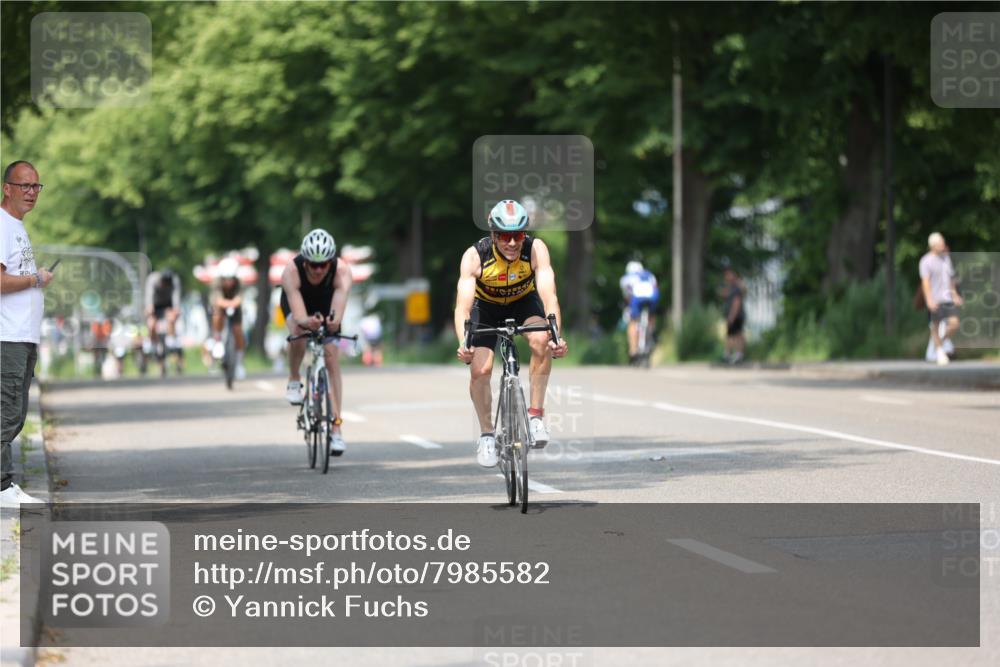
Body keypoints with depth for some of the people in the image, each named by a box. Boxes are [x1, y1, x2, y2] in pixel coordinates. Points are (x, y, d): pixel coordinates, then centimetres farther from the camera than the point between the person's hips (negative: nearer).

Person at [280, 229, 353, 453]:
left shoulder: (342, 271, -37)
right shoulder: (291, 272, -39)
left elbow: (339, 304, -51)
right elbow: (298, 314, -48)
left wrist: (334, 321, -73)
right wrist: (307, 322, -71)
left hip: (325, 305, 1)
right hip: (298, 302, -1)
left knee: (332, 361, -9)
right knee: (298, 332, -34)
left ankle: (336, 429, -6)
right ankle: (294, 381, -7)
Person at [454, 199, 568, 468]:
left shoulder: (536, 250, -31)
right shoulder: (475, 256, -32)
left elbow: (549, 294, -40)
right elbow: (463, 306, -39)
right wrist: (463, 343, -56)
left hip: (524, 302, 0)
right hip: (487, 307, 0)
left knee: (541, 341, -31)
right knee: (480, 370, -15)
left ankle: (536, 414, -19)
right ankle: (486, 434, 8)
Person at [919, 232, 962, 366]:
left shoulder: (946, 257, 14)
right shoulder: (926, 261, -7)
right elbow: (925, 281, -13)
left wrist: (955, 295, 20)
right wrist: (929, 300, -21)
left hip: (947, 298, 6)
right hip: (935, 300, -6)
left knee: (954, 324, -6)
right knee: (935, 325, 2)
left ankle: (942, 341, 20)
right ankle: (939, 350, 14)